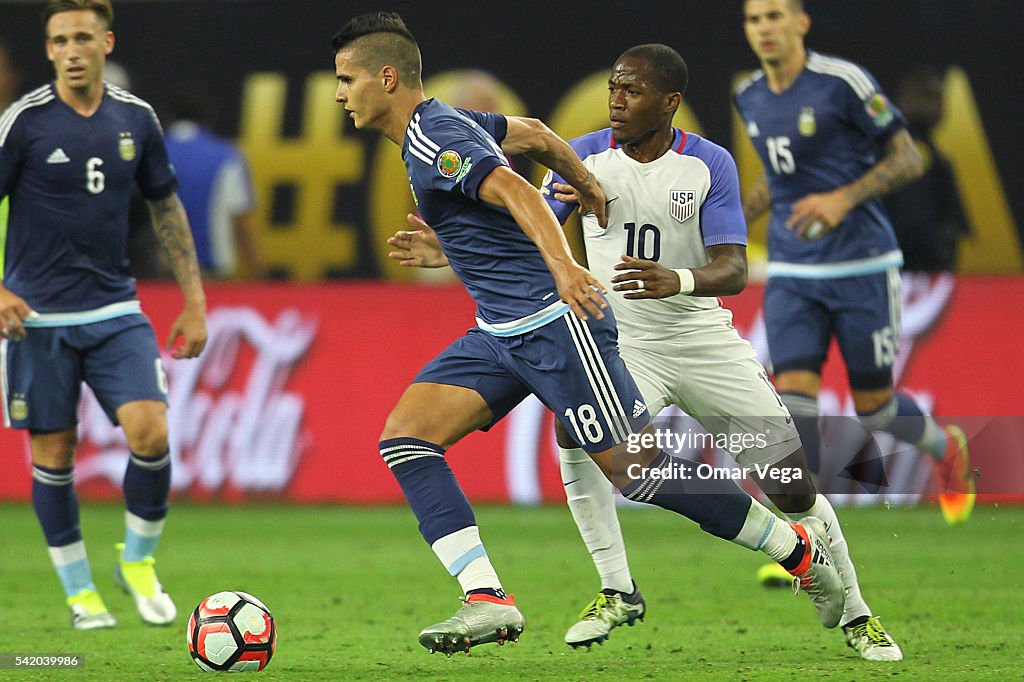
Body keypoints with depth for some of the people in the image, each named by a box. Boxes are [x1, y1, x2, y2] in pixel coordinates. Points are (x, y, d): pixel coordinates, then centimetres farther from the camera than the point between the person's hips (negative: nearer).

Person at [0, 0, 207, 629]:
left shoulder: (135, 119, 3)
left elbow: (167, 207, 14)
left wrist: (195, 302, 11)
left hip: (116, 311, 2)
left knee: (151, 434, -14)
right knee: (54, 455, 2)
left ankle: (138, 561, 10)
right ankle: (81, 591, 19)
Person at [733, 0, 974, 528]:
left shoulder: (843, 83, -12)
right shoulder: (749, 98, 7)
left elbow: (907, 159, -8)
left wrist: (843, 198, -22)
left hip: (861, 267, -4)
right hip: (791, 275, 4)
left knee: (874, 408, 5)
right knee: (794, 395, -13)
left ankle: (946, 449, 39)